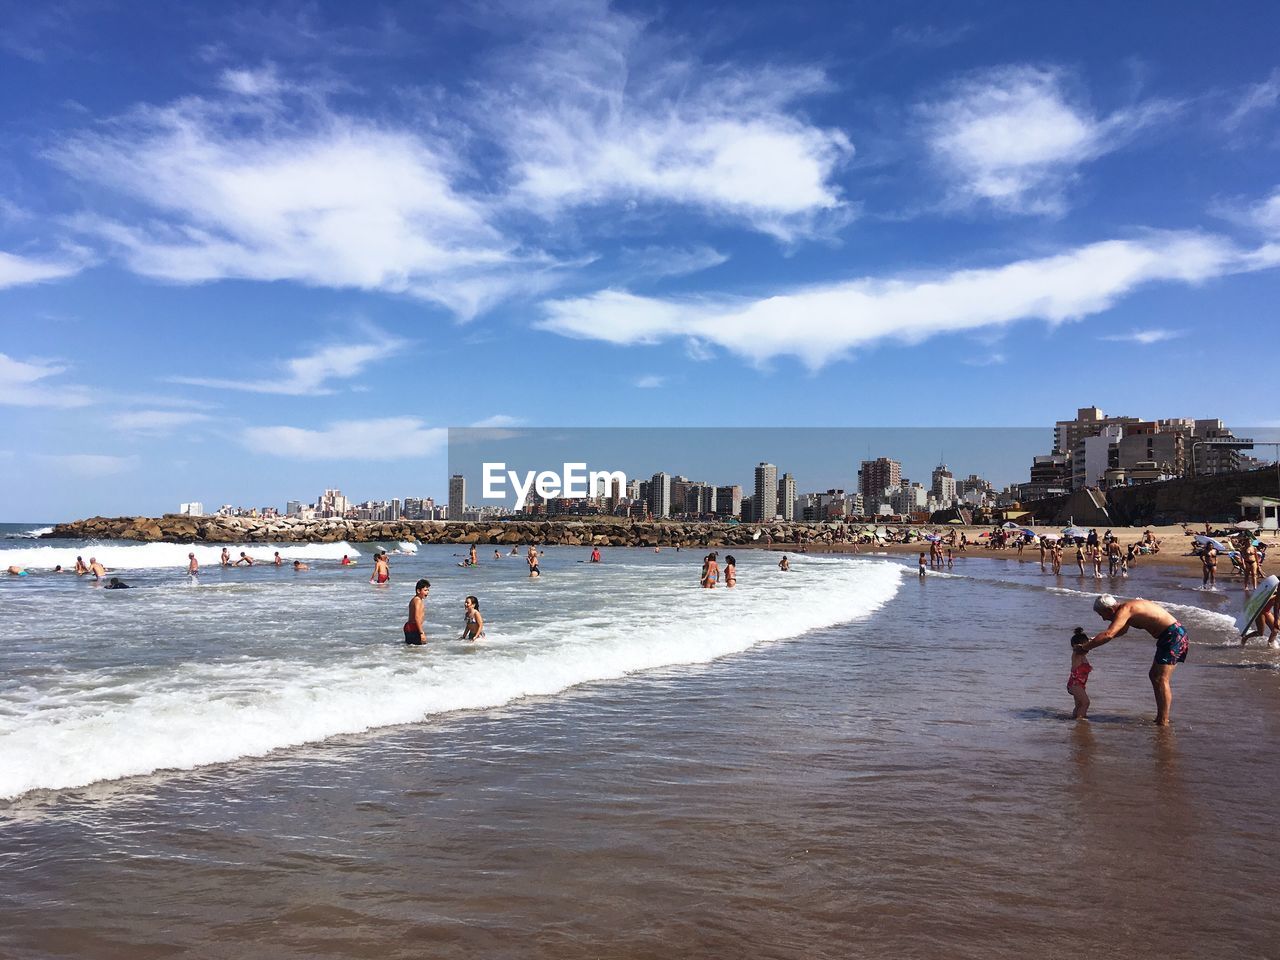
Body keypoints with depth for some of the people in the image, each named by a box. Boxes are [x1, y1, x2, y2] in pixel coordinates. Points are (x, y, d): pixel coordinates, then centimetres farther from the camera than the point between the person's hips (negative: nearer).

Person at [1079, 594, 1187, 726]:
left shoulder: (1124, 609, -17)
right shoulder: (1127, 608, 14)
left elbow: (1109, 634, -30)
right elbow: (1123, 630, 33)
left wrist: (1085, 647, -23)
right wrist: (1096, 640, 25)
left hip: (1172, 635, -11)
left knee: (1161, 679, -10)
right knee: (1154, 675, 16)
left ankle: (1163, 722, -9)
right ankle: (1161, 717, 21)